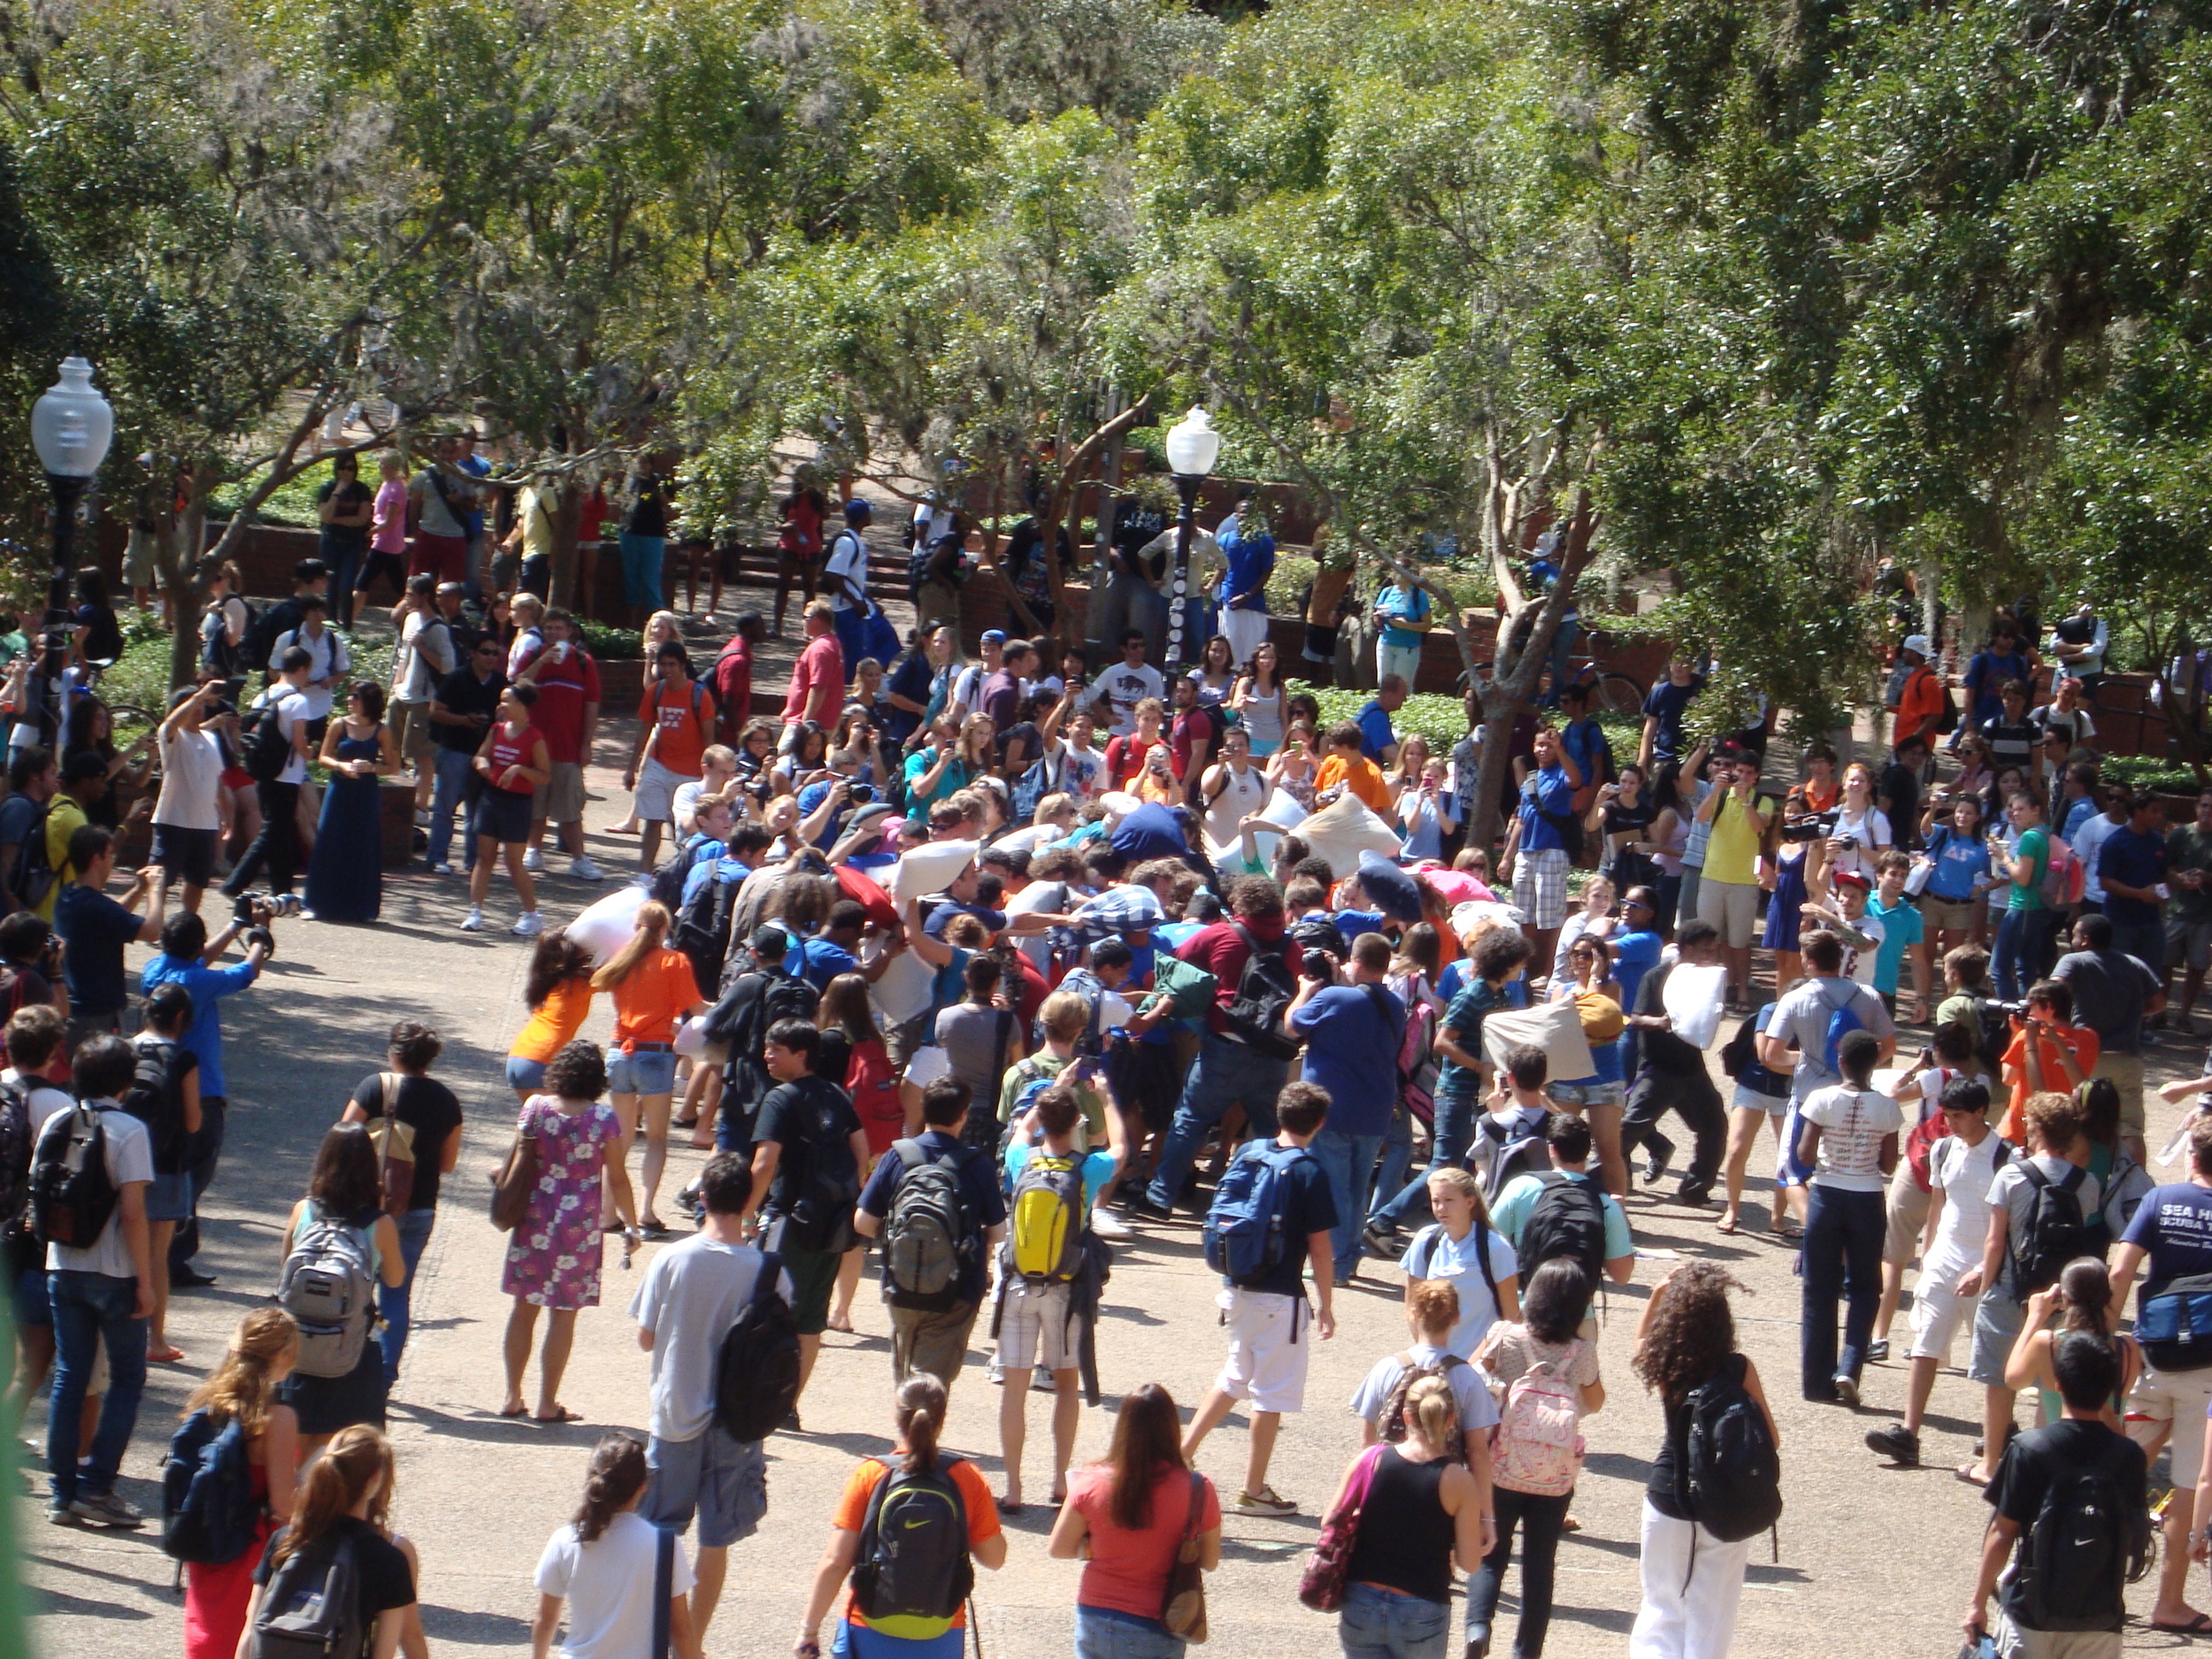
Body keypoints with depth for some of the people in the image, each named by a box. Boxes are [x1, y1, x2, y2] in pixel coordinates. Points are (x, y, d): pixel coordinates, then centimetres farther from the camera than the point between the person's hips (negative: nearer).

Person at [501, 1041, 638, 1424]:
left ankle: (513, 1398, 18)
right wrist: (630, 1225, 6)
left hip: (533, 1219, 3)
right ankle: (547, 1403, 8)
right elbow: (617, 1178, -6)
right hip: (579, 1225, -3)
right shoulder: (603, 1117, -10)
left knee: (525, 1307, 13)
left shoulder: (535, 1106, -4)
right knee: (563, 1316, 5)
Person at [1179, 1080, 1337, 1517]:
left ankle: (1184, 1449, 20)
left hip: (1237, 1289, 6)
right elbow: (1320, 1247, -12)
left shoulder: (1248, 1153, 4)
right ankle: (1254, 1490, 10)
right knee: (1272, 1392, 4)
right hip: (1280, 1298, -6)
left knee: (1235, 1375, 24)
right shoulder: (1310, 1171, -13)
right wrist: (1326, 1306, -3)